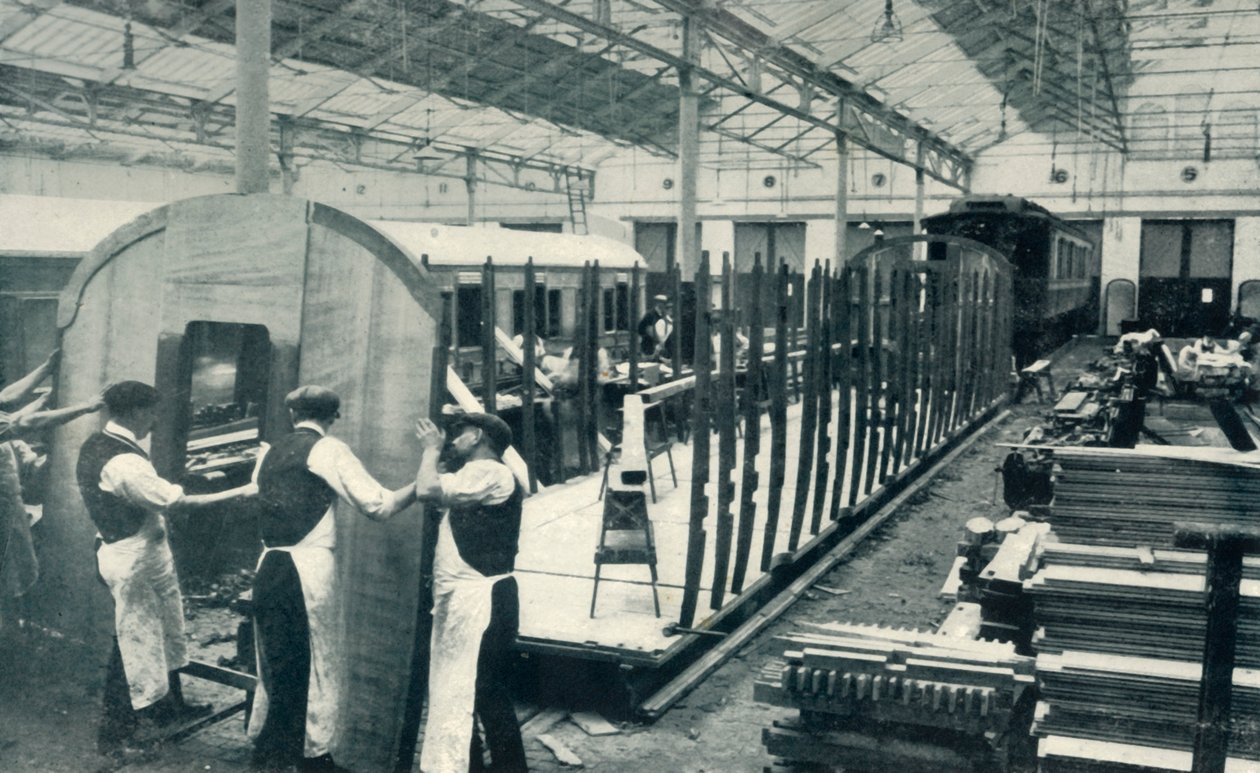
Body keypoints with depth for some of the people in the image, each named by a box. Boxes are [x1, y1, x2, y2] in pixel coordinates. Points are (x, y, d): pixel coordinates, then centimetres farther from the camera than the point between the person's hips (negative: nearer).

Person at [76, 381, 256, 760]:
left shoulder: (96, 445, 4)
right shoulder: (123, 462, -28)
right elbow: (179, 502, -25)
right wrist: (237, 493, -19)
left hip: (149, 551, 10)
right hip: (132, 558, -10)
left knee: (166, 627, 22)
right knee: (134, 640, 2)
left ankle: (170, 703, 39)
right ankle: (112, 733, 16)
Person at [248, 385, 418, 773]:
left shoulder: (269, 454, 15)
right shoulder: (329, 450, -4)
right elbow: (380, 505, -9)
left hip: (268, 567, 6)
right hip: (310, 567, -6)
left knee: (275, 659, 15)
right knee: (315, 662, 4)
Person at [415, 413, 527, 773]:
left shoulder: (490, 473, -13)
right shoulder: (475, 477, 22)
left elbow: (427, 491, -20)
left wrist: (431, 449, -5)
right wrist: (432, 453, 15)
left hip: (481, 599, -11)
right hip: (461, 599, 11)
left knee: (483, 692, -7)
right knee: (457, 691, 15)